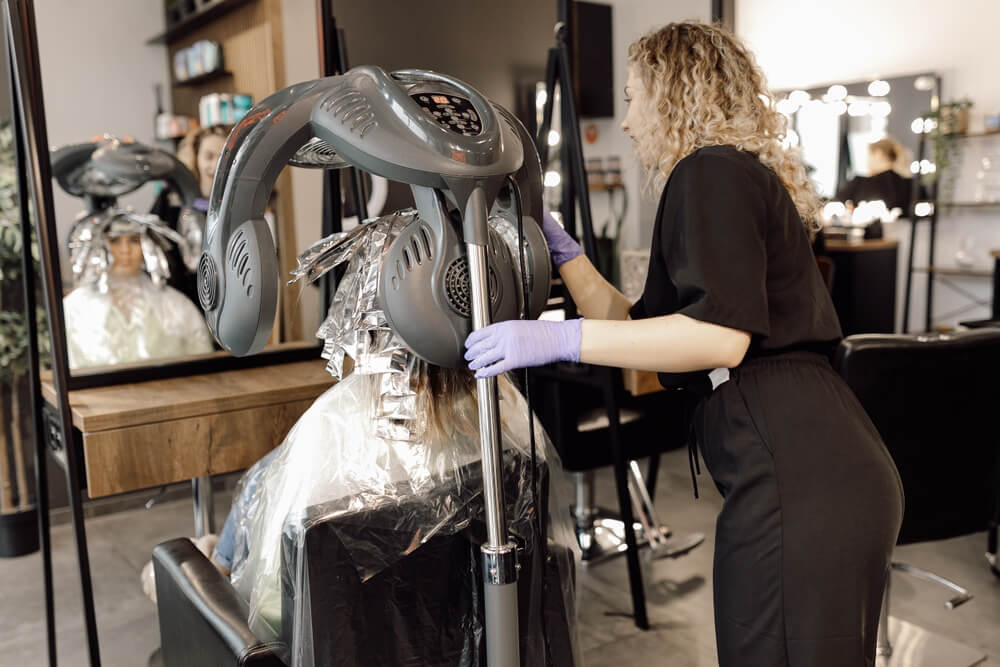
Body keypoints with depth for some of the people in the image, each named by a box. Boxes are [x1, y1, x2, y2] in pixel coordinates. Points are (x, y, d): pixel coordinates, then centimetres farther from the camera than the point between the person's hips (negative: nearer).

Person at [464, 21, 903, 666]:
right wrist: (560, 248, 23)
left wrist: (560, 338, -20)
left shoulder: (712, 173, -6)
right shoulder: (743, 178, 25)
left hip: (798, 484, -11)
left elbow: (721, 336, -21)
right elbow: (639, 327, 23)